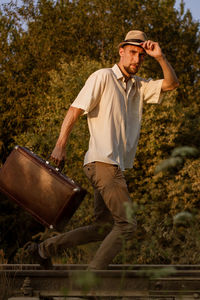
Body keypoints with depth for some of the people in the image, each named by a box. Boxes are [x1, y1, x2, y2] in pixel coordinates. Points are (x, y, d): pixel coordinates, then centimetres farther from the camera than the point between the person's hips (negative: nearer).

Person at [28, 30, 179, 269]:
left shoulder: (139, 86, 18)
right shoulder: (103, 77, -4)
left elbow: (171, 84, 13)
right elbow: (75, 109, -9)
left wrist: (159, 57, -3)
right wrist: (60, 146, -18)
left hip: (115, 168, 9)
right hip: (102, 162, -8)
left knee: (103, 227, 11)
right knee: (127, 224, -12)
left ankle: (46, 248, 18)